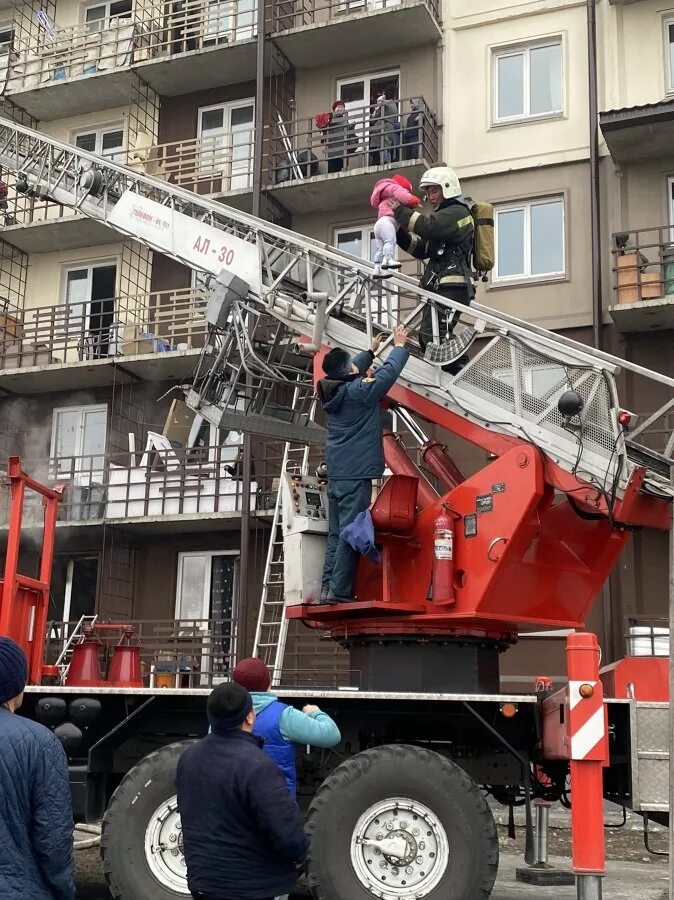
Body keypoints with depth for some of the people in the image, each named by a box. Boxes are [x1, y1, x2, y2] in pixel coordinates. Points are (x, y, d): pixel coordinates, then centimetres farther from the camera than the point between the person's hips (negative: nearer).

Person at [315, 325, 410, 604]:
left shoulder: (332, 391, 9)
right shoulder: (359, 391, -13)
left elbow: (352, 373, 28)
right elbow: (388, 372, -6)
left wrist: (371, 351, 39)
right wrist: (399, 346, 11)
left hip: (335, 475, 8)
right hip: (356, 476, -8)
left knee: (336, 534, 10)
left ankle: (327, 587, 9)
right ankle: (339, 590, -9)